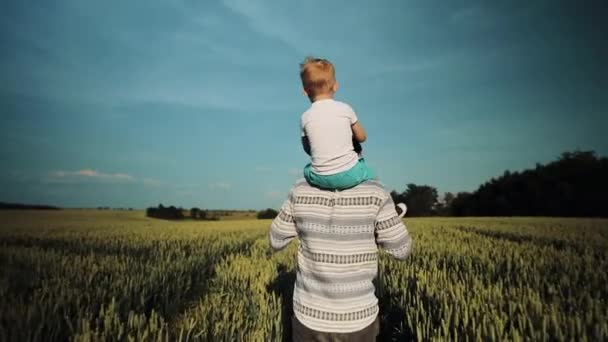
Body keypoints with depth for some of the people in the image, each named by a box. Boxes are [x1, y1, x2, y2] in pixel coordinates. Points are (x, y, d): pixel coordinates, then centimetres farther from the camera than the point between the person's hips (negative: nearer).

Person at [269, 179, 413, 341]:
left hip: (310, 314, 1)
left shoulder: (302, 190, -13)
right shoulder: (374, 192, -19)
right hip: (356, 318, -1)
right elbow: (401, 250, -7)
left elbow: (276, 241, 0)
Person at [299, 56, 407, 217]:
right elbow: (361, 137, 6)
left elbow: (308, 149, 9)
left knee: (307, 169, 34)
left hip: (320, 178, 1)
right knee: (370, 174, 30)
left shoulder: (305, 117, -2)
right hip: (349, 174, 0)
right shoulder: (344, 109, -3)